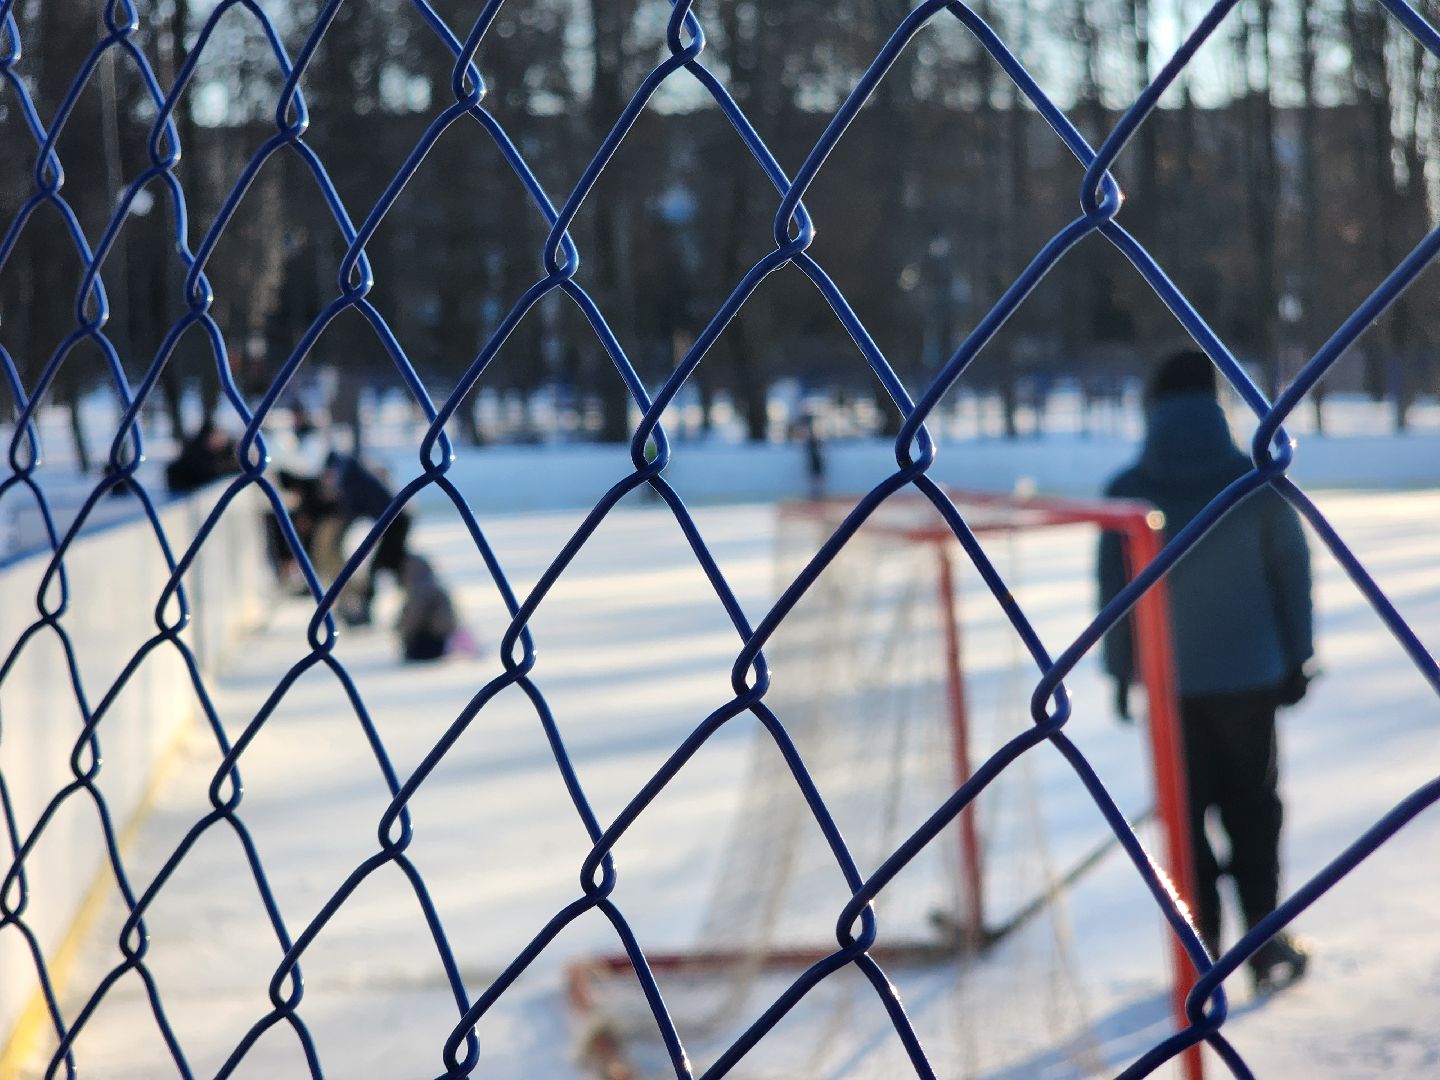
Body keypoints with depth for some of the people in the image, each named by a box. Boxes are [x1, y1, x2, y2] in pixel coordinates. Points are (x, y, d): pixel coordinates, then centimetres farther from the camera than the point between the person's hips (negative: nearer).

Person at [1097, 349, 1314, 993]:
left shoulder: (1126, 494, -6)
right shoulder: (1257, 485, -7)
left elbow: (1113, 590, -2)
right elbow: (1292, 574, -3)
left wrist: (1122, 673, 7)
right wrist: (1296, 660, 8)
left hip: (1166, 678, 0)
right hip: (1247, 673, 0)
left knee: (1184, 810, 11)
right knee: (1252, 807, 12)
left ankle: (1201, 948, 12)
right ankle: (1266, 947, 13)